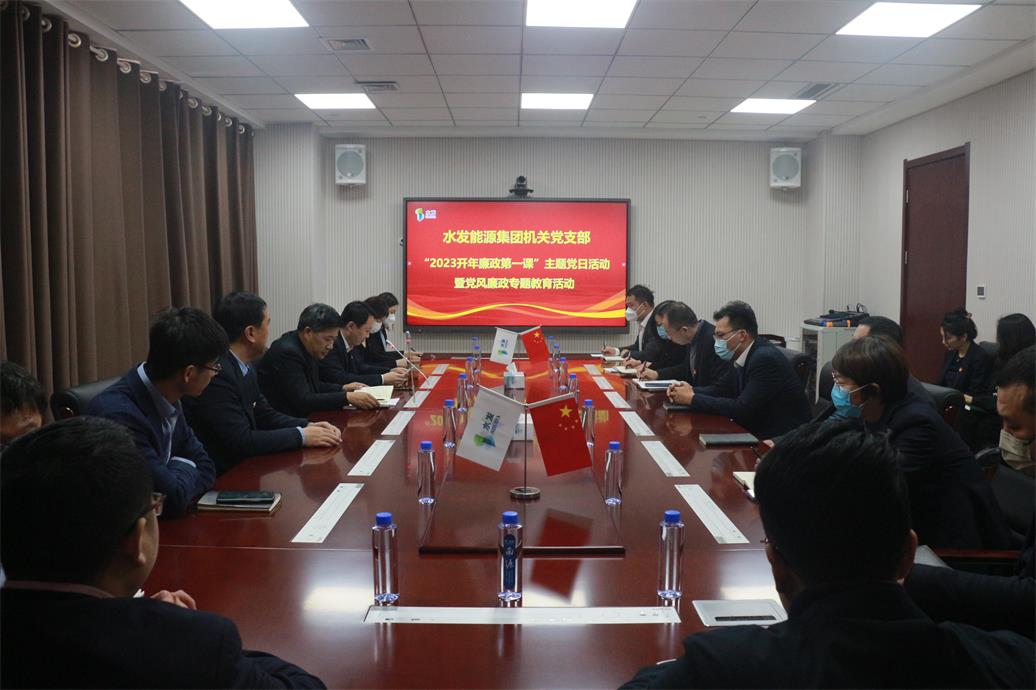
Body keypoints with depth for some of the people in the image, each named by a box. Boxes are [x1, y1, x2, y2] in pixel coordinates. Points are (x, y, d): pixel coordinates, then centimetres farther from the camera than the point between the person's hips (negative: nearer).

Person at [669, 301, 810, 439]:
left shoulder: (766, 359, -22)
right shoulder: (743, 355, 3)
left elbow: (742, 409, -24)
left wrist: (692, 399, -18)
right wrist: (692, 391, -6)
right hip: (759, 431, 7)